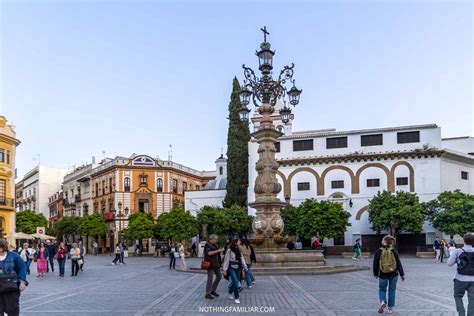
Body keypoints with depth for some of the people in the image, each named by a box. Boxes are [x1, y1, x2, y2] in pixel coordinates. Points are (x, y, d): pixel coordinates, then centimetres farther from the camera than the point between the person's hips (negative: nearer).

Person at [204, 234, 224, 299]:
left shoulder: (214, 245, 14)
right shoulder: (208, 245, -13)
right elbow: (209, 253, -28)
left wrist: (221, 251, 9)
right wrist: (218, 250, -26)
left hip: (216, 264, 9)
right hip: (210, 264, -9)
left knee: (219, 276, 12)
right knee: (210, 279, -4)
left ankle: (213, 290, 24)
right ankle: (208, 294, 5)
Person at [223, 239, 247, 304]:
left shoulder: (239, 250, 8)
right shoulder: (229, 250, -11)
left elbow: (242, 259, 10)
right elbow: (226, 260, -8)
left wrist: (245, 267, 4)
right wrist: (225, 270, -8)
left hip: (238, 268, 6)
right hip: (232, 268, -6)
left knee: (236, 282, 10)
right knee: (235, 282, -12)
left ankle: (230, 293, 35)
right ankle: (236, 298, -4)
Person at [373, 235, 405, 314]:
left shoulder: (379, 251, -6)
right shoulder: (394, 251, -7)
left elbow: (376, 263, 0)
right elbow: (398, 263, -4)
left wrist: (375, 273, 13)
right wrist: (402, 274, 4)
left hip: (383, 274, 0)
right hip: (393, 274, 0)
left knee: (382, 289, 15)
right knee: (392, 290, 11)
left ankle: (382, 302, -10)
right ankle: (391, 308, 13)